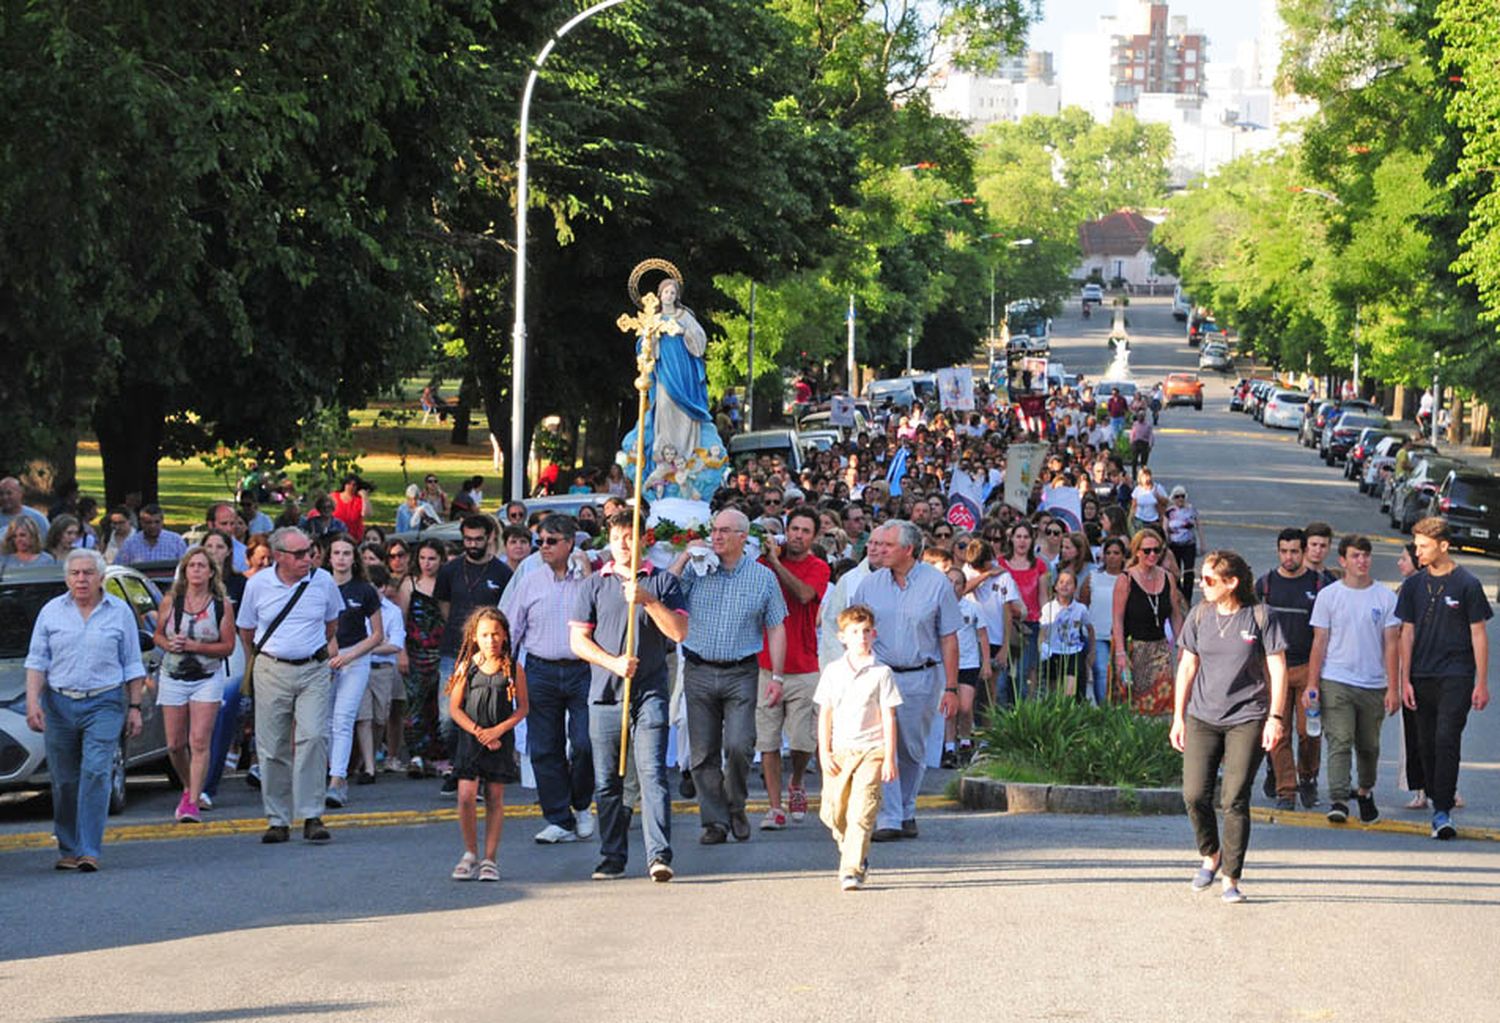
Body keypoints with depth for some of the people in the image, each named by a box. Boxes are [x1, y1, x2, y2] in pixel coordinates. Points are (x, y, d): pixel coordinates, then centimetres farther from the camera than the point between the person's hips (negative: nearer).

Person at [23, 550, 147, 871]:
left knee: (96, 773, -14)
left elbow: (132, 665, 9)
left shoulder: (120, 612, 5)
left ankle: (89, 851, -14)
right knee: (64, 780, 6)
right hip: (59, 704, 2)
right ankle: (68, 850, 18)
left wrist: (134, 708, 5)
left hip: (104, 704, -2)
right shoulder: (51, 612, 7)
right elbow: (37, 661, 6)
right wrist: (33, 702, -6)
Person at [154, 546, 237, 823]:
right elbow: (157, 635, 13)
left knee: (200, 742, -12)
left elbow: (228, 646, -5)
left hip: (207, 678, -3)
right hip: (173, 676, 3)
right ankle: (188, 788, 32)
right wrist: (169, 644, -10)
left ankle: (192, 802, -12)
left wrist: (194, 646, -16)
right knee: (175, 745, 7)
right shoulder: (170, 601, 3)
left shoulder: (222, 605, -4)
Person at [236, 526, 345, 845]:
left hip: (314, 671, -1)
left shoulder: (323, 582, 1)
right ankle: (278, 820, 10)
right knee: (272, 747, 1)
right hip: (272, 672, 1)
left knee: (313, 737, -16)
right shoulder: (258, 585, 0)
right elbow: (246, 631, 13)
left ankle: (312, 816, -13)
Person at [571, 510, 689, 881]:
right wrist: (613, 662, -7)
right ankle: (612, 858, 15)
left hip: (650, 693, -2)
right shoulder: (594, 585, 11)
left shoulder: (663, 582, 7)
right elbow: (578, 640, 8)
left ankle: (659, 855, -18)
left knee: (652, 773, -13)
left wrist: (647, 600, -15)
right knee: (607, 781, 6)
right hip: (605, 694, 2)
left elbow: (679, 631, -3)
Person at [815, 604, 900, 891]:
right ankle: (851, 851, 32)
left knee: (861, 811, -13)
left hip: (871, 751, -3)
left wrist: (889, 758, -4)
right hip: (839, 751, 3)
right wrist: (824, 753, 1)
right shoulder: (833, 672, 7)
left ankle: (853, 869, -12)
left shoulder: (881, 673, 0)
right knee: (832, 812, 5)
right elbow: (825, 714, 9)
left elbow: (889, 718, 0)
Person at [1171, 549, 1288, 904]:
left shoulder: (1260, 617, -3)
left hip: (1247, 719, -3)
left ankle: (1231, 878, 2)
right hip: (1202, 717, 3)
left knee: (1235, 800, -7)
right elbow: (1187, 667, 14)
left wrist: (1275, 717, -7)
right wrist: (1178, 717, 13)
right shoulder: (1200, 616, 7)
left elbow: (1277, 669, -1)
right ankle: (1211, 855, 22)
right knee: (1194, 794, -5)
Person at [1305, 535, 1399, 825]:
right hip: (1336, 682, -2)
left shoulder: (1385, 598, 4)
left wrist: (1393, 688, -3)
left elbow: (1390, 645, 4)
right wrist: (1312, 685, -2)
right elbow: (1319, 643, 4)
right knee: (1339, 742, -12)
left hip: (1374, 685, 2)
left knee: (1369, 746, 12)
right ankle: (1338, 801, -17)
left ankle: (1365, 792, 32)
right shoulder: (1328, 596, 3)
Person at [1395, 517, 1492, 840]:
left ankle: (1442, 812, -18)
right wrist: (1405, 680, 5)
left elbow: (1478, 634, 0)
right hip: (1423, 678, 4)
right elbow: (1407, 633, 12)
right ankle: (1438, 803, 18)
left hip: (1456, 676, -4)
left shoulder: (1466, 584, -2)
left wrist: (1482, 683, -3)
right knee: (1426, 744, 6)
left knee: (1446, 739, -15)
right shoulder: (1413, 585, 9)